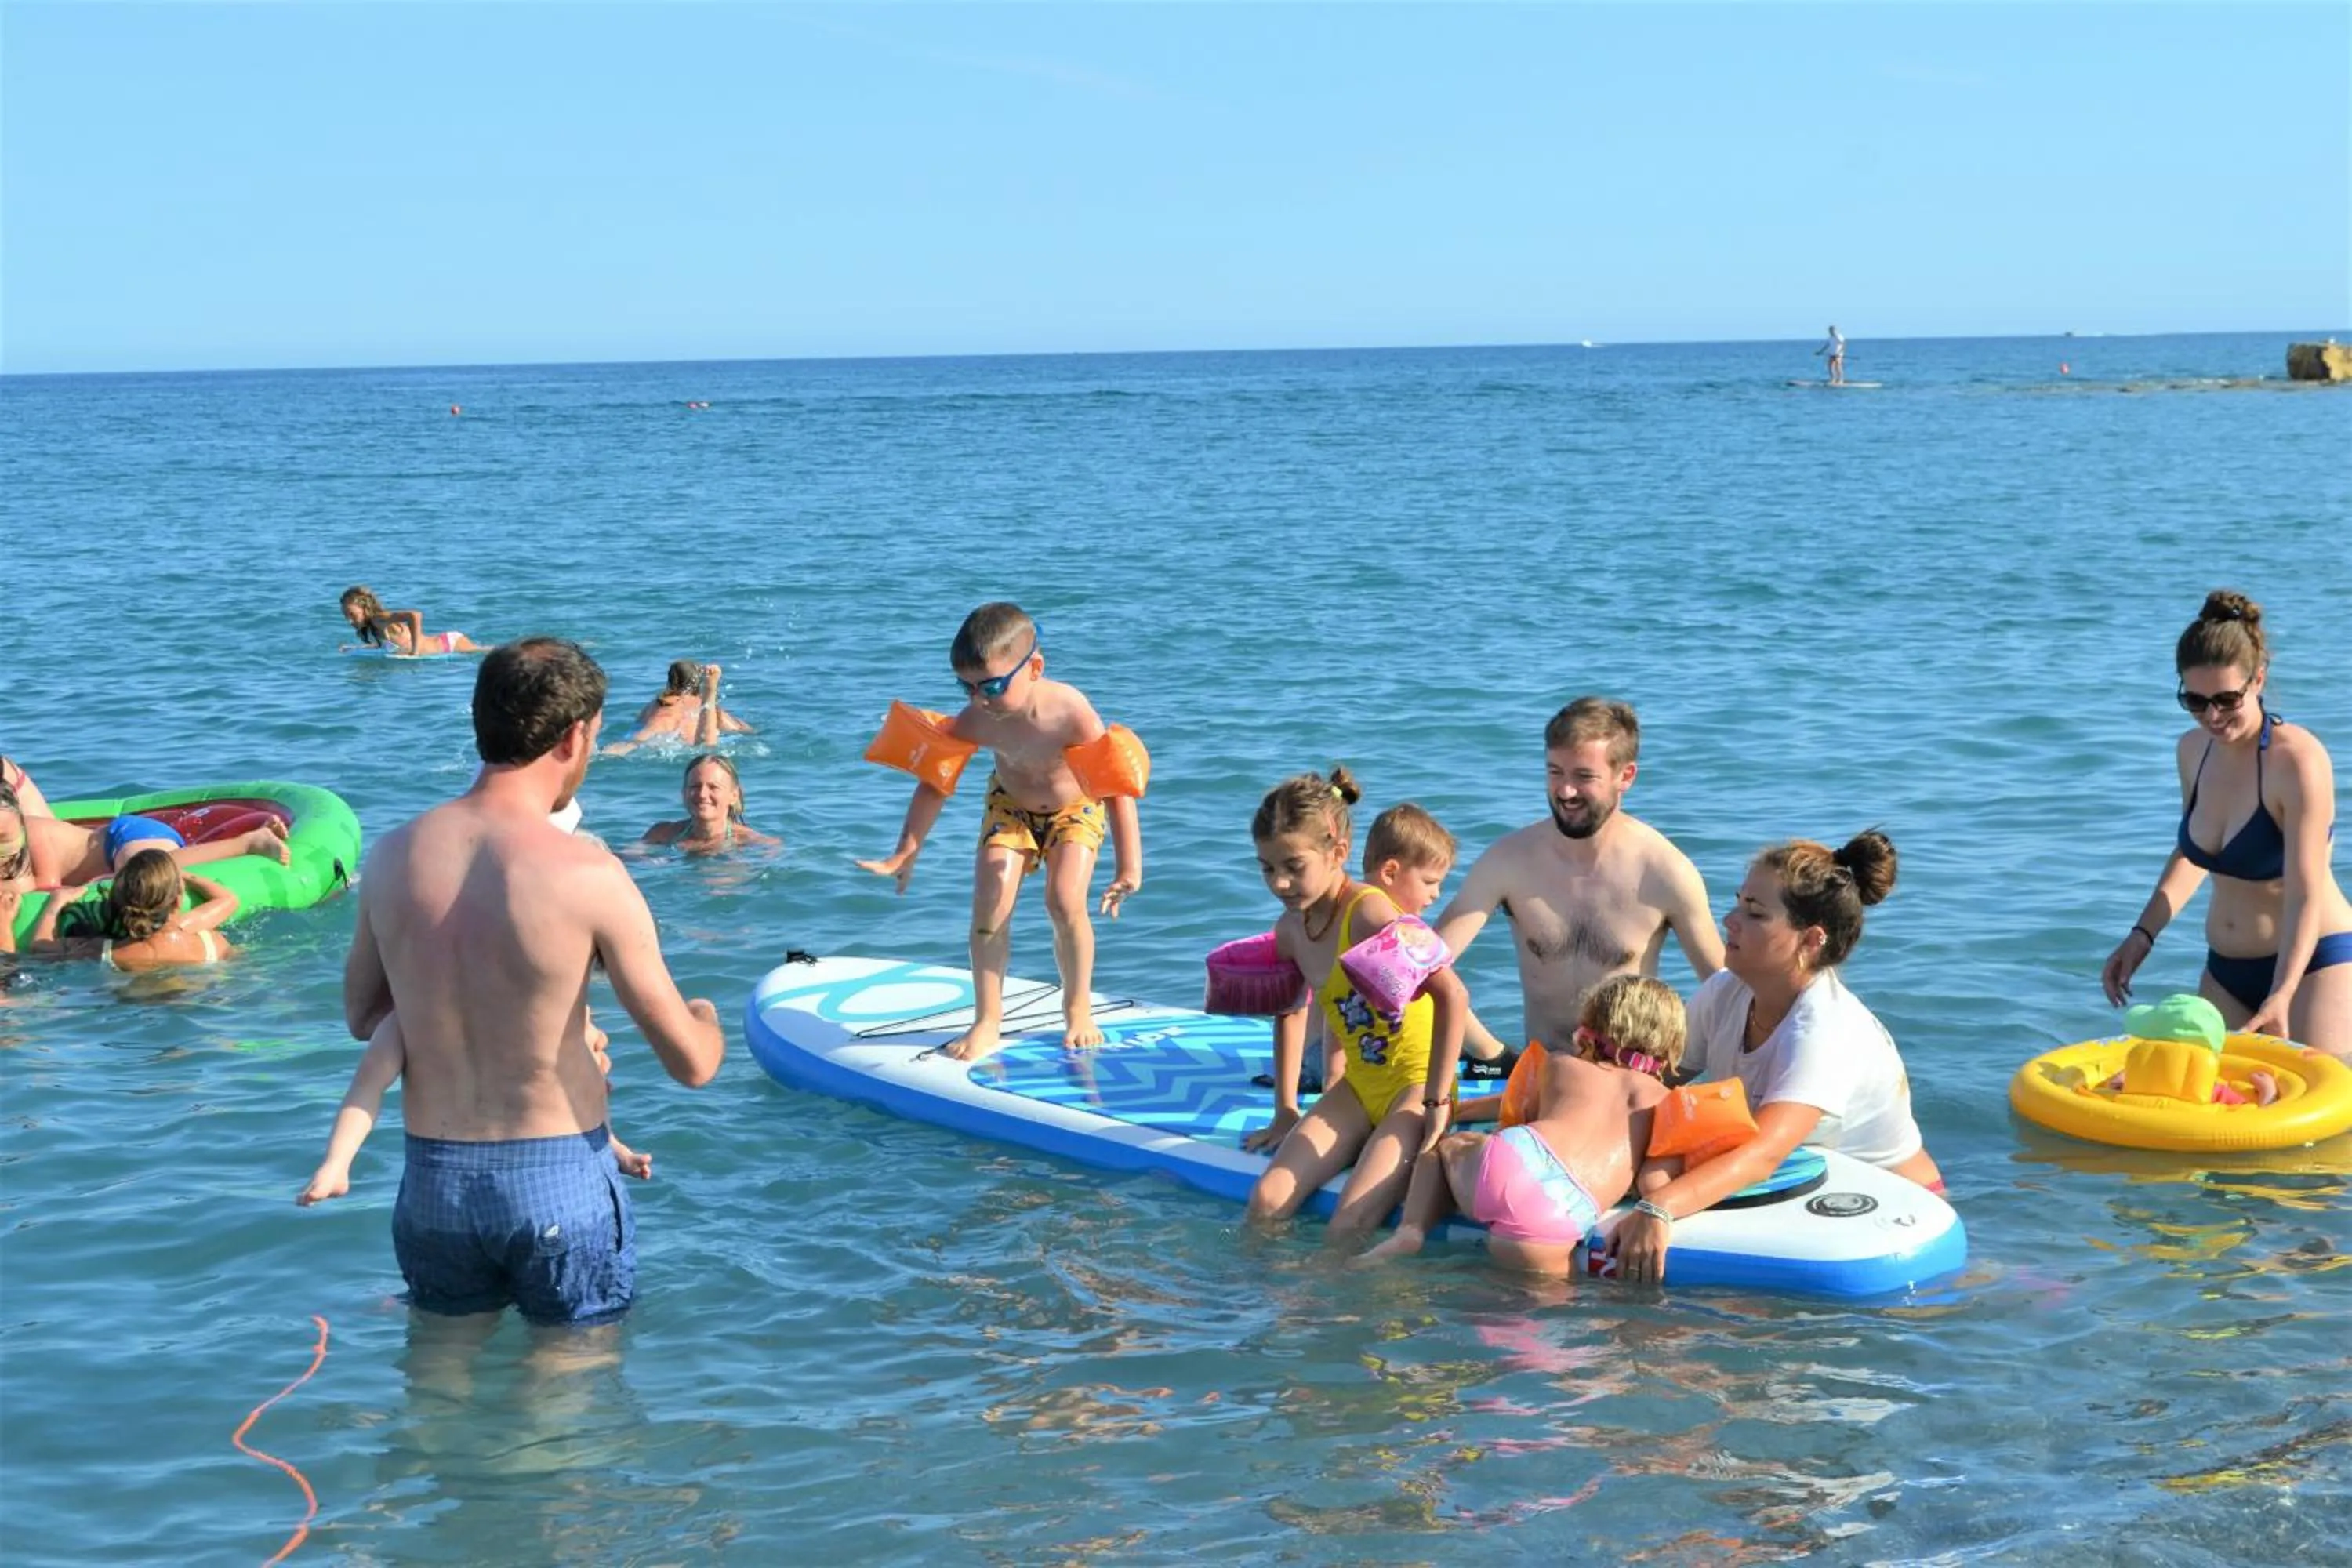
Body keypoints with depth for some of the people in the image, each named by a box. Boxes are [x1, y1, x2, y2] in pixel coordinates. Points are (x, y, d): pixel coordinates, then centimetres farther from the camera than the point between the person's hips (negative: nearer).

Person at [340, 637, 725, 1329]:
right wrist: (706, 1018, 11)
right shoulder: (588, 875, -17)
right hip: (558, 1182, -4)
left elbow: (361, 1018, 13)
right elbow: (691, 1064, -11)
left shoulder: (392, 856, -3)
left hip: (434, 1184, 4)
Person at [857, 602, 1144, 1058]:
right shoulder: (974, 721, -29)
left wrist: (1129, 867, -34)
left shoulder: (1070, 711, -38)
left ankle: (1078, 1010, 6)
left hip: (1076, 806, -3)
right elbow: (935, 784, -14)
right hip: (1011, 805, 3)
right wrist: (904, 855, -15)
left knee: (1065, 903, -18)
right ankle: (987, 1021, -1)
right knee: (990, 902, -13)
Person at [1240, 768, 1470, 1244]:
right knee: (1267, 1202, -9)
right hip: (1360, 1087, 7)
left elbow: (1453, 995, -29)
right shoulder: (1291, 928, 3)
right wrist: (1285, 1112, 24)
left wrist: (1437, 1102, -24)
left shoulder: (1367, 912, -22)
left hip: (1415, 1085, -7)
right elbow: (1290, 1009, 24)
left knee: (1348, 1230, -21)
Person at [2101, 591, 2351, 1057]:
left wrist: (2280, 997, -35)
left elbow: (2305, 897, -24)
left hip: (2312, 966, -7)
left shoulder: (2298, 760, -20)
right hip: (2225, 971, 7)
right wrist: (2143, 934, 7)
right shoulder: (2193, 750, 1)